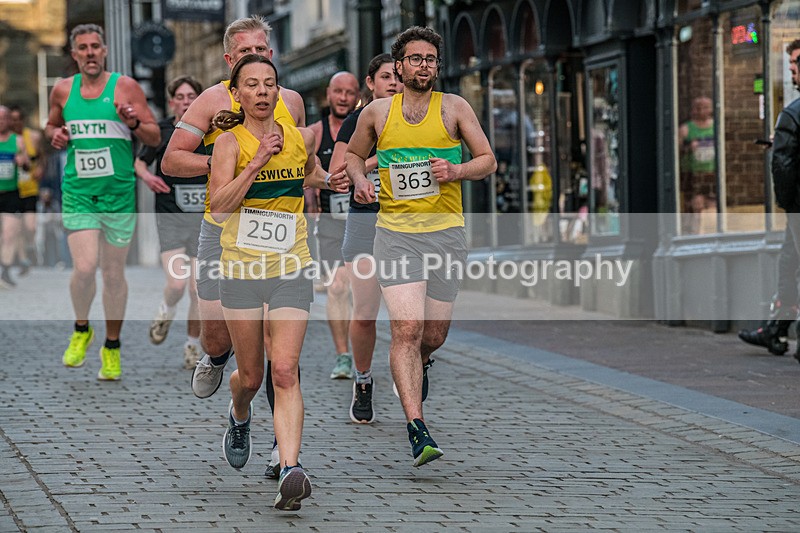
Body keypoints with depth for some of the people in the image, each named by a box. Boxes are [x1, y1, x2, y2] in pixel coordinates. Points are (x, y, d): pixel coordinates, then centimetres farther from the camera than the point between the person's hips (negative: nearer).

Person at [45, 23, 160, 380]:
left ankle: (112, 347, 23)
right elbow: (50, 126, 25)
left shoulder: (126, 87, -1)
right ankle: (81, 330, 13)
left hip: (119, 193, -1)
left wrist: (134, 123, -20)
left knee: (113, 272, 7)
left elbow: (155, 138, 0)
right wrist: (55, 135, 1)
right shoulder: (63, 90, 7)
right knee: (85, 267, -15)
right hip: (78, 193, 1)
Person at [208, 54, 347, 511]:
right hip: (242, 269, -1)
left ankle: (291, 471, -24)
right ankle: (239, 418, 48)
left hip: (291, 271, 1)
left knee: (285, 372, -14)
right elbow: (218, 206, -19)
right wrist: (257, 161, -23)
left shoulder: (300, 137, 7)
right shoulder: (230, 142, -5)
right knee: (251, 376, 11)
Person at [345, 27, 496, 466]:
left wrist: (456, 171, -13)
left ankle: (417, 366, 46)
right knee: (406, 329, -16)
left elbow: (488, 161, 6)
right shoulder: (377, 112, 8)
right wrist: (360, 180, 2)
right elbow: (353, 154, 24)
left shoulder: (454, 108, 5)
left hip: (445, 231, 1)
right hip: (395, 231, -1)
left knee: (433, 335, 8)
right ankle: (417, 430, -20)